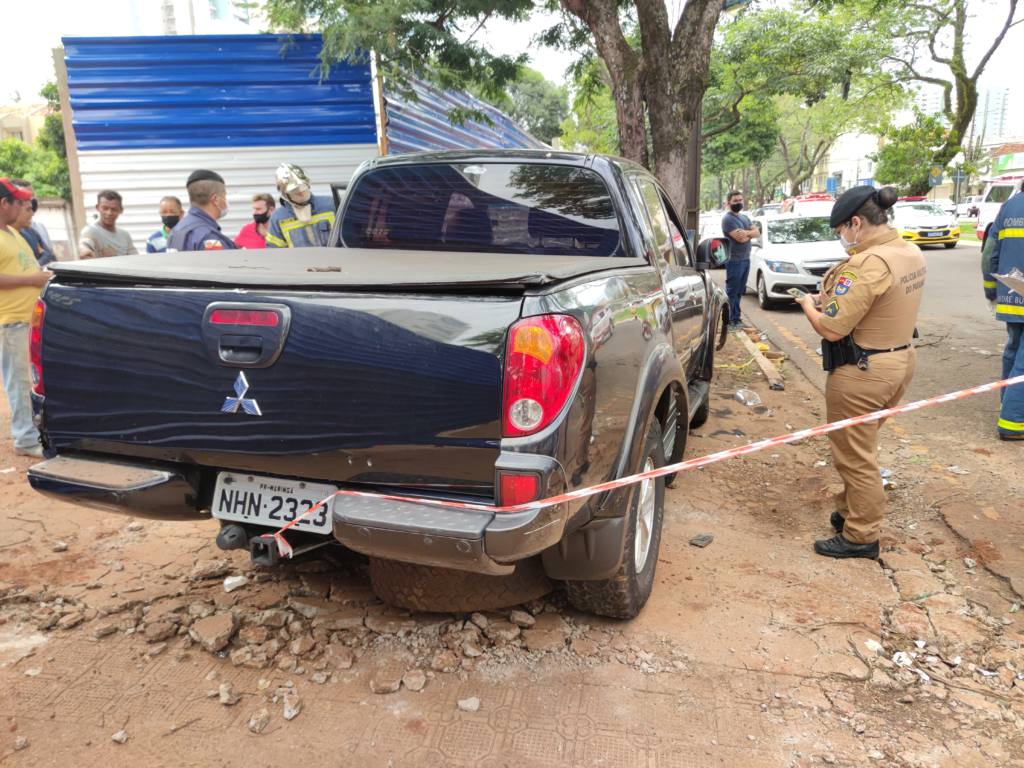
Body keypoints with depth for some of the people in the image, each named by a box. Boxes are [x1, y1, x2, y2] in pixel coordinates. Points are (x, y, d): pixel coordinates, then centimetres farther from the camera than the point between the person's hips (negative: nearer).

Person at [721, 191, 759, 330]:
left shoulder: (745, 217, 19)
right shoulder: (728, 219, -10)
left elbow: (757, 233, 9)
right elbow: (741, 238, -19)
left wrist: (746, 232, -9)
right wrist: (750, 234, 1)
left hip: (746, 259, 9)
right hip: (734, 260, -9)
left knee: (739, 291, 11)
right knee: (732, 292, -5)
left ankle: (735, 319, 17)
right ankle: (733, 320, -3)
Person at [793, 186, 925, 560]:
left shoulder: (867, 264, -25)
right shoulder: (911, 253, 5)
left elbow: (831, 329, -25)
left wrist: (809, 304, -6)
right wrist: (833, 298, 6)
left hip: (861, 373, -10)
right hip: (900, 359, 10)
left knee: (854, 456, 5)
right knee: (862, 449, 24)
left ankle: (861, 536, 18)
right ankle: (856, 513, 38)